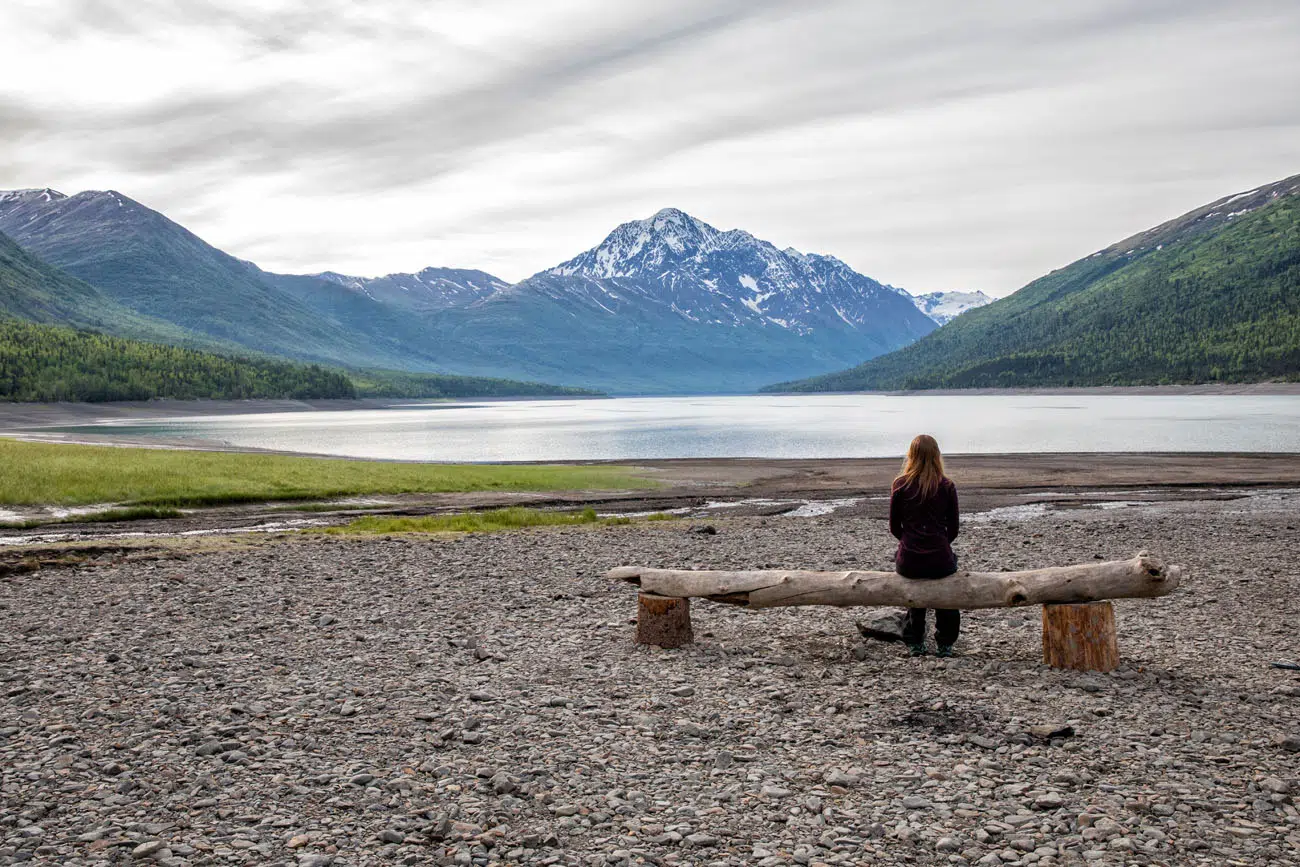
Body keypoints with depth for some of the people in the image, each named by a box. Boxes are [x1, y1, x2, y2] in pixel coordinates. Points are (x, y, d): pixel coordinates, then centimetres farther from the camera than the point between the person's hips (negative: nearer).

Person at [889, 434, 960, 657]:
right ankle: (945, 645, 31)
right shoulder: (947, 486, -3)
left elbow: (894, 527, 3)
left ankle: (915, 643, 33)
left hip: (908, 563, 1)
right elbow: (953, 528, 4)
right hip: (940, 561, 0)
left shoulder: (900, 485, -4)